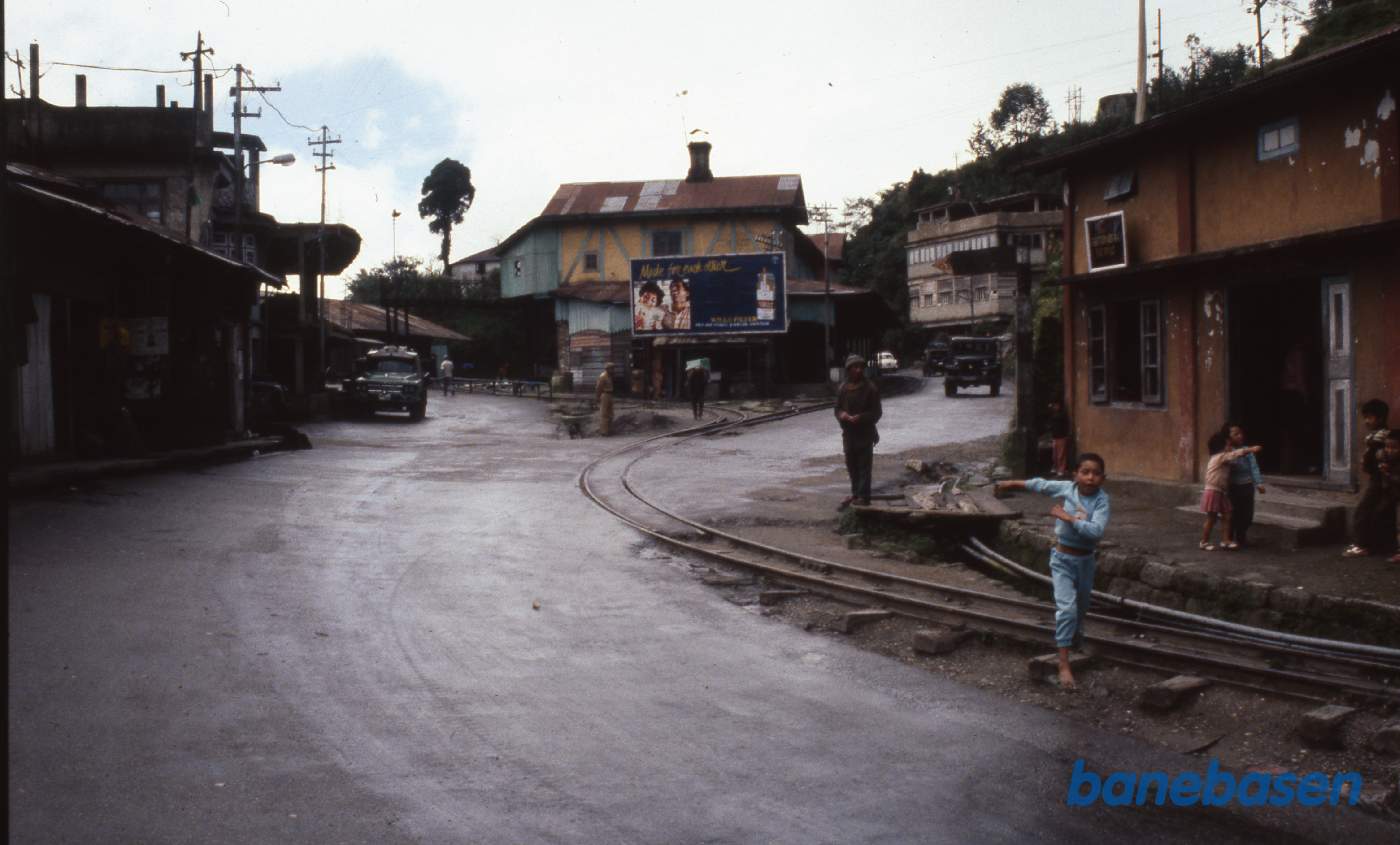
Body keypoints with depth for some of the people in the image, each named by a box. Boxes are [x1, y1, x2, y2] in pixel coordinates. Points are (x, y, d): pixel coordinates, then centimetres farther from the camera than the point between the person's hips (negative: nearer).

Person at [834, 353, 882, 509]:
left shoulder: (870, 388, -9)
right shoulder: (843, 388, 4)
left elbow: (877, 412, -7)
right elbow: (838, 408, 10)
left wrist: (861, 418, -21)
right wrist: (843, 415, -13)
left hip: (865, 433, -5)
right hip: (848, 433, 5)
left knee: (864, 466, -3)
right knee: (851, 465, 13)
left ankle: (863, 496, 0)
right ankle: (856, 493, 26)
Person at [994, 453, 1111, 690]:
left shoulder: (1101, 499, -15)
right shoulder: (1067, 488, -10)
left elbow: (1097, 530, -29)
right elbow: (1041, 485, 8)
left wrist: (1068, 517, -28)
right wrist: (1012, 484, 18)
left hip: (1086, 560, 1)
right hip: (1062, 558, -1)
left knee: (1081, 608, 21)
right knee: (1066, 608, -13)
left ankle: (1076, 645, 48)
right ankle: (1064, 665, -14)